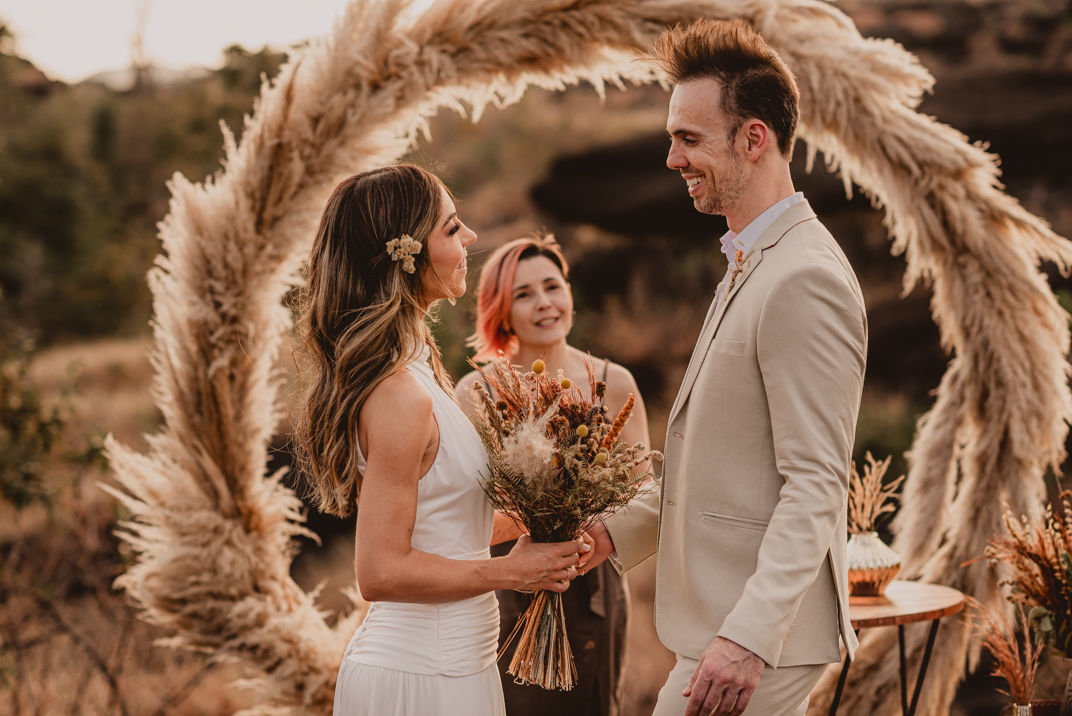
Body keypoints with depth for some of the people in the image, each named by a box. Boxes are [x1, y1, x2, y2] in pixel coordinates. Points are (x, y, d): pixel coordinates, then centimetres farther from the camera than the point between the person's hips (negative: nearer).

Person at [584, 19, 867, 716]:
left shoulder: (806, 279, -18)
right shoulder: (750, 266, 15)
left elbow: (816, 484, -22)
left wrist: (747, 637, -26)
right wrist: (620, 532, 10)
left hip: (756, 632, -10)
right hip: (725, 614, 10)